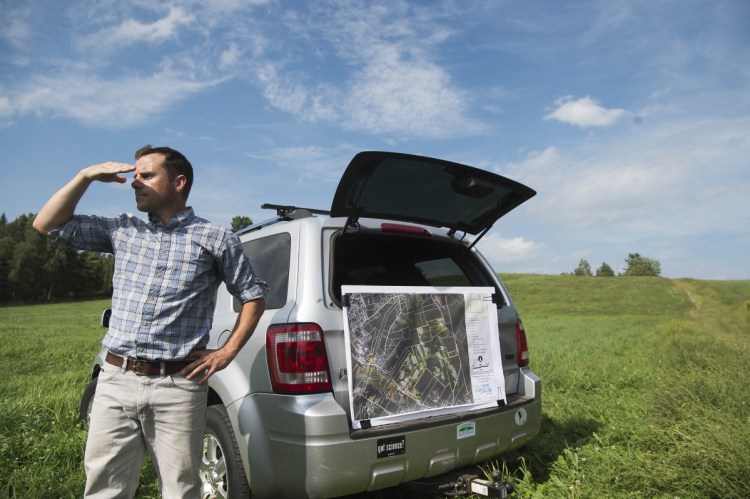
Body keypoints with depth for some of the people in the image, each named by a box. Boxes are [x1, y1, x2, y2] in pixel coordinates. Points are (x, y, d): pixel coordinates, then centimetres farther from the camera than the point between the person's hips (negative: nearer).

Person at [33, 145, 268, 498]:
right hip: (115, 380, 4)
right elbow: (47, 225, 16)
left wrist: (227, 352, -1)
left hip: (177, 387, -3)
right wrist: (86, 176, 6)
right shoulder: (123, 231, 13)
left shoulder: (215, 239, 2)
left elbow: (254, 296, 6)